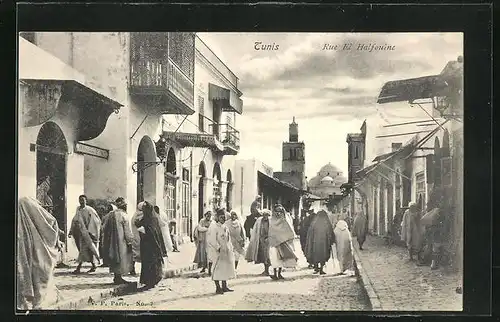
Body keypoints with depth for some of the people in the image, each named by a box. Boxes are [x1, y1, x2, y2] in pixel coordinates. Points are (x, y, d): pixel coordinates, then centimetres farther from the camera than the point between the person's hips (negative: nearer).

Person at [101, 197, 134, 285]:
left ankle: (117, 277, 19)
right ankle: (118, 277, 3)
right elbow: (127, 231, -13)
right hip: (121, 241, -7)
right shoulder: (123, 215, -12)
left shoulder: (110, 215, 7)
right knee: (121, 258, 1)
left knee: (115, 258, 14)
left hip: (111, 241, 7)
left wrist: (105, 242, 18)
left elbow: (104, 228, 11)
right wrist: (130, 241, -5)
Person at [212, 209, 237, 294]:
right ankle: (218, 288, 3)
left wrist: (231, 248, 16)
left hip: (227, 252, 8)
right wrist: (218, 248, -23)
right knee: (218, 269, -3)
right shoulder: (215, 227, -12)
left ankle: (224, 286, 22)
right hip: (219, 252, -8)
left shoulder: (225, 227, 13)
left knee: (226, 268, 13)